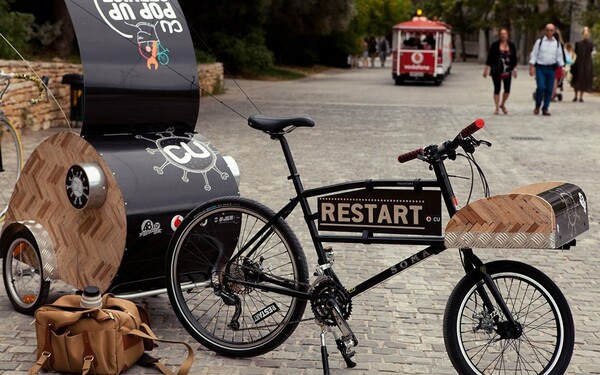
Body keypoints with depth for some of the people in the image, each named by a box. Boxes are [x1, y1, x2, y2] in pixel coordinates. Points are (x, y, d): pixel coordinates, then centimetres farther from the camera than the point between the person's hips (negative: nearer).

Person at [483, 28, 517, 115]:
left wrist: (514, 69, 7)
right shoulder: (495, 45, -2)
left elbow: (514, 58, 11)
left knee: (507, 89, -1)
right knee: (497, 89, 2)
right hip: (496, 71, -2)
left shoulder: (511, 45, 6)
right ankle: (497, 108, 10)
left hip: (507, 71, 2)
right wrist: (486, 69, -4)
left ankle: (502, 104, 24)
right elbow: (489, 58, -1)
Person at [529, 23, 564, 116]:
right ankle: (537, 106, 6)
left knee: (549, 89, 1)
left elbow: (559, 57, 14)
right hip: (540, 67, -3)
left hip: (551, 68, 3)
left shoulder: (557, 44, 10)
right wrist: (531, 67, -6)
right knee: (541, 87, -15)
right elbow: (534, 55, 1)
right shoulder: (539, 42, 2)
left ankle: (545, 109, 13)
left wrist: (562, 68, 8)